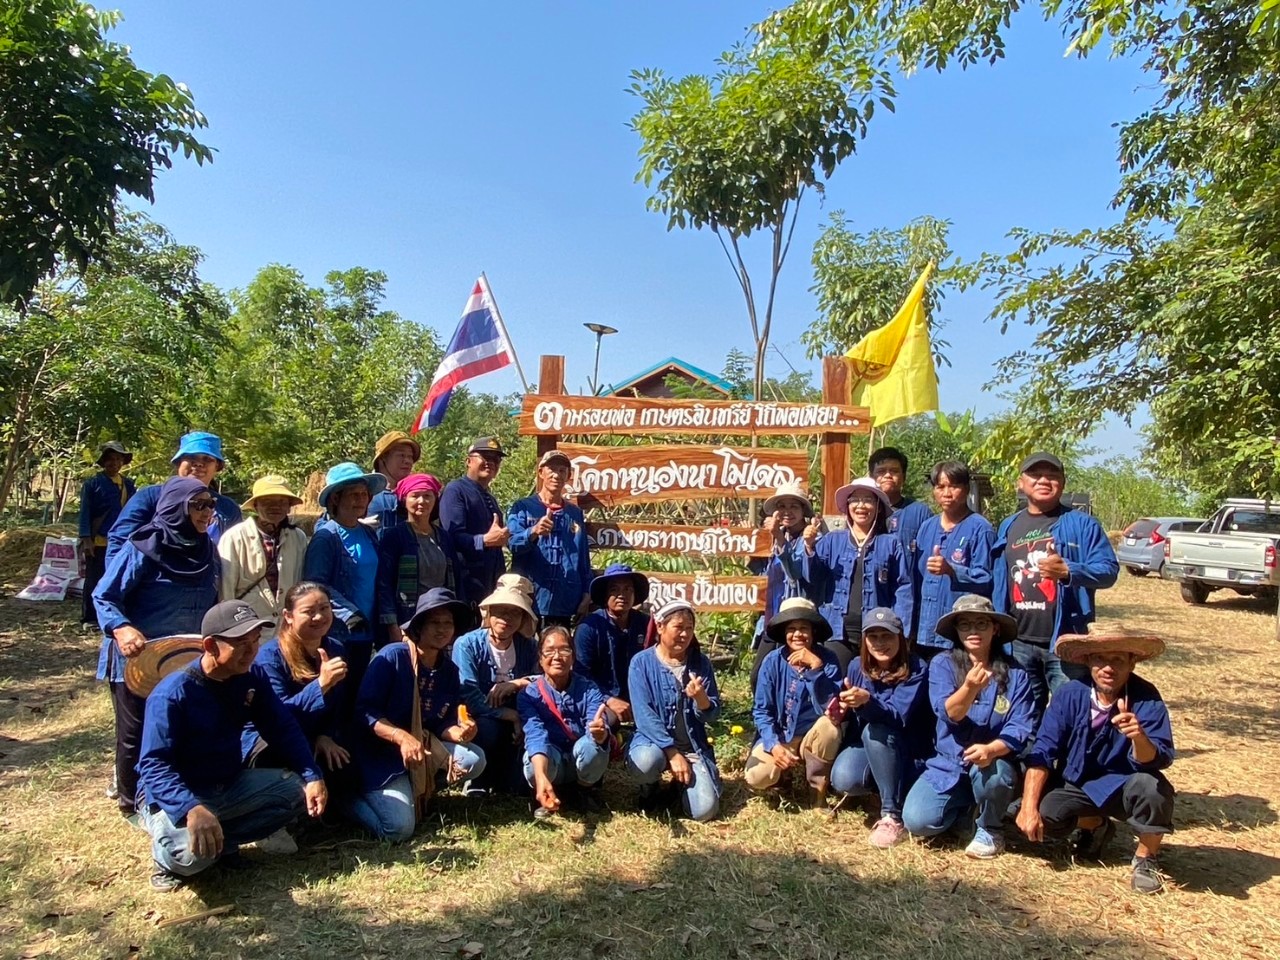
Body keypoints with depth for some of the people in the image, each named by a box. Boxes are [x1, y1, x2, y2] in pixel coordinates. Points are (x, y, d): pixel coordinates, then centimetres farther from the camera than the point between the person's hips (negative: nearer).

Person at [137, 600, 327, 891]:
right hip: (177, 796, -6)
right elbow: (154, 765, -29)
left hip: (231, 786, 6)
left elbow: (284, 730, 0)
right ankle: (168, 857, 2)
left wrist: (312, 776, -15)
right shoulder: (172, 693, -23)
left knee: (300, 790, -8)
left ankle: (220, 840, -6)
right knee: (192, 853, -34)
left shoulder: (250, 681, -4)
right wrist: (192, 809, -46)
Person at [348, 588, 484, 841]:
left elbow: (442, 725, 3)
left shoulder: (449, 670, 3)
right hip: (380, 751, -6)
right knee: (399, 828, -22)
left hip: (425, 748, 6)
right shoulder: (392, 656, -15)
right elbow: (364, 711, -19)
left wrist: (458, 733, -21)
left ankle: (414, 789, 5)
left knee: (474, 759, -15)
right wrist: (401, 737, -33)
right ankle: (350, 798, 7)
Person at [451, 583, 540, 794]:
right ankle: (478, 781, -8)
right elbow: (469, 698, -24)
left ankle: (501, 777, 10)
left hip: (514, 721, 4)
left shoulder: (528, 646, -2)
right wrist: (512, 716, -20)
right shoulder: (467, 644, -16)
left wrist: (517, 684, -23)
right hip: (475, 721, -4)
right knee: (489, 728, -35)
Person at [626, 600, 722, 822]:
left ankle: (682, 784, 18)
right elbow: (644, 715, -14)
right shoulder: (641, 662, -8)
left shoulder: (701, 662, 0)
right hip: (654, 740, -2)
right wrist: (672, 752, -22)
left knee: (705, 810, -18)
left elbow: (712, 715, -1)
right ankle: (650, 786, 2)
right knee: (645, 762, -37)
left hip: (693, 746, 2)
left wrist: (701, 698, -24)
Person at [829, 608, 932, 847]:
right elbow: (850, 711, 6)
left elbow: (898, 716, -30)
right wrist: (843, 709, -19)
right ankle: (878, 786, 9)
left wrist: (867, 701, -49)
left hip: (907, 753, -4)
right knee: (843, 780, -26)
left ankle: (893, 817, -25)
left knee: (874, 730, -34)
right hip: (866, 747, 4)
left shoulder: (916, 670, -17)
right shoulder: (857, 667, -2)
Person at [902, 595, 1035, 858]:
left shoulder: (1014, 673, -5)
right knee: (917, 821, -18)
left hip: (994, 762, -1)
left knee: (989, 770, -36)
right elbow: (948, 714, -19)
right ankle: (966, 806, 17)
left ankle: (990, 829, -1)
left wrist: (991, 749, -33)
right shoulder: (942, 664, -6)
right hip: (948, 764, 1)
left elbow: (1021, 728, -12)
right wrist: (969, 688, -40)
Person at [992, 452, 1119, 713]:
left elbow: (1109, 570, -6)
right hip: (1019, 641, 4)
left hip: (1065, 639, -4)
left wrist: (1068, 570, -24)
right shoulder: (1008, 527, 12)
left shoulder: (1081, 524, 0)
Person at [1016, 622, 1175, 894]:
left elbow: (1160, 760, -27)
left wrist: (1139, 738, -51)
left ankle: (1146, 859, -1)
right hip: (1077, 785, 2)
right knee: (1045, 814, -25)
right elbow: (1043, 751, -16)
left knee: (1150, 786, -33)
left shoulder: (1146, 698, -19)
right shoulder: (1070, 694, -16)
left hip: (1124, 787, -1)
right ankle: (1097, 826, 14)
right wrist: (1029, 806, -25)